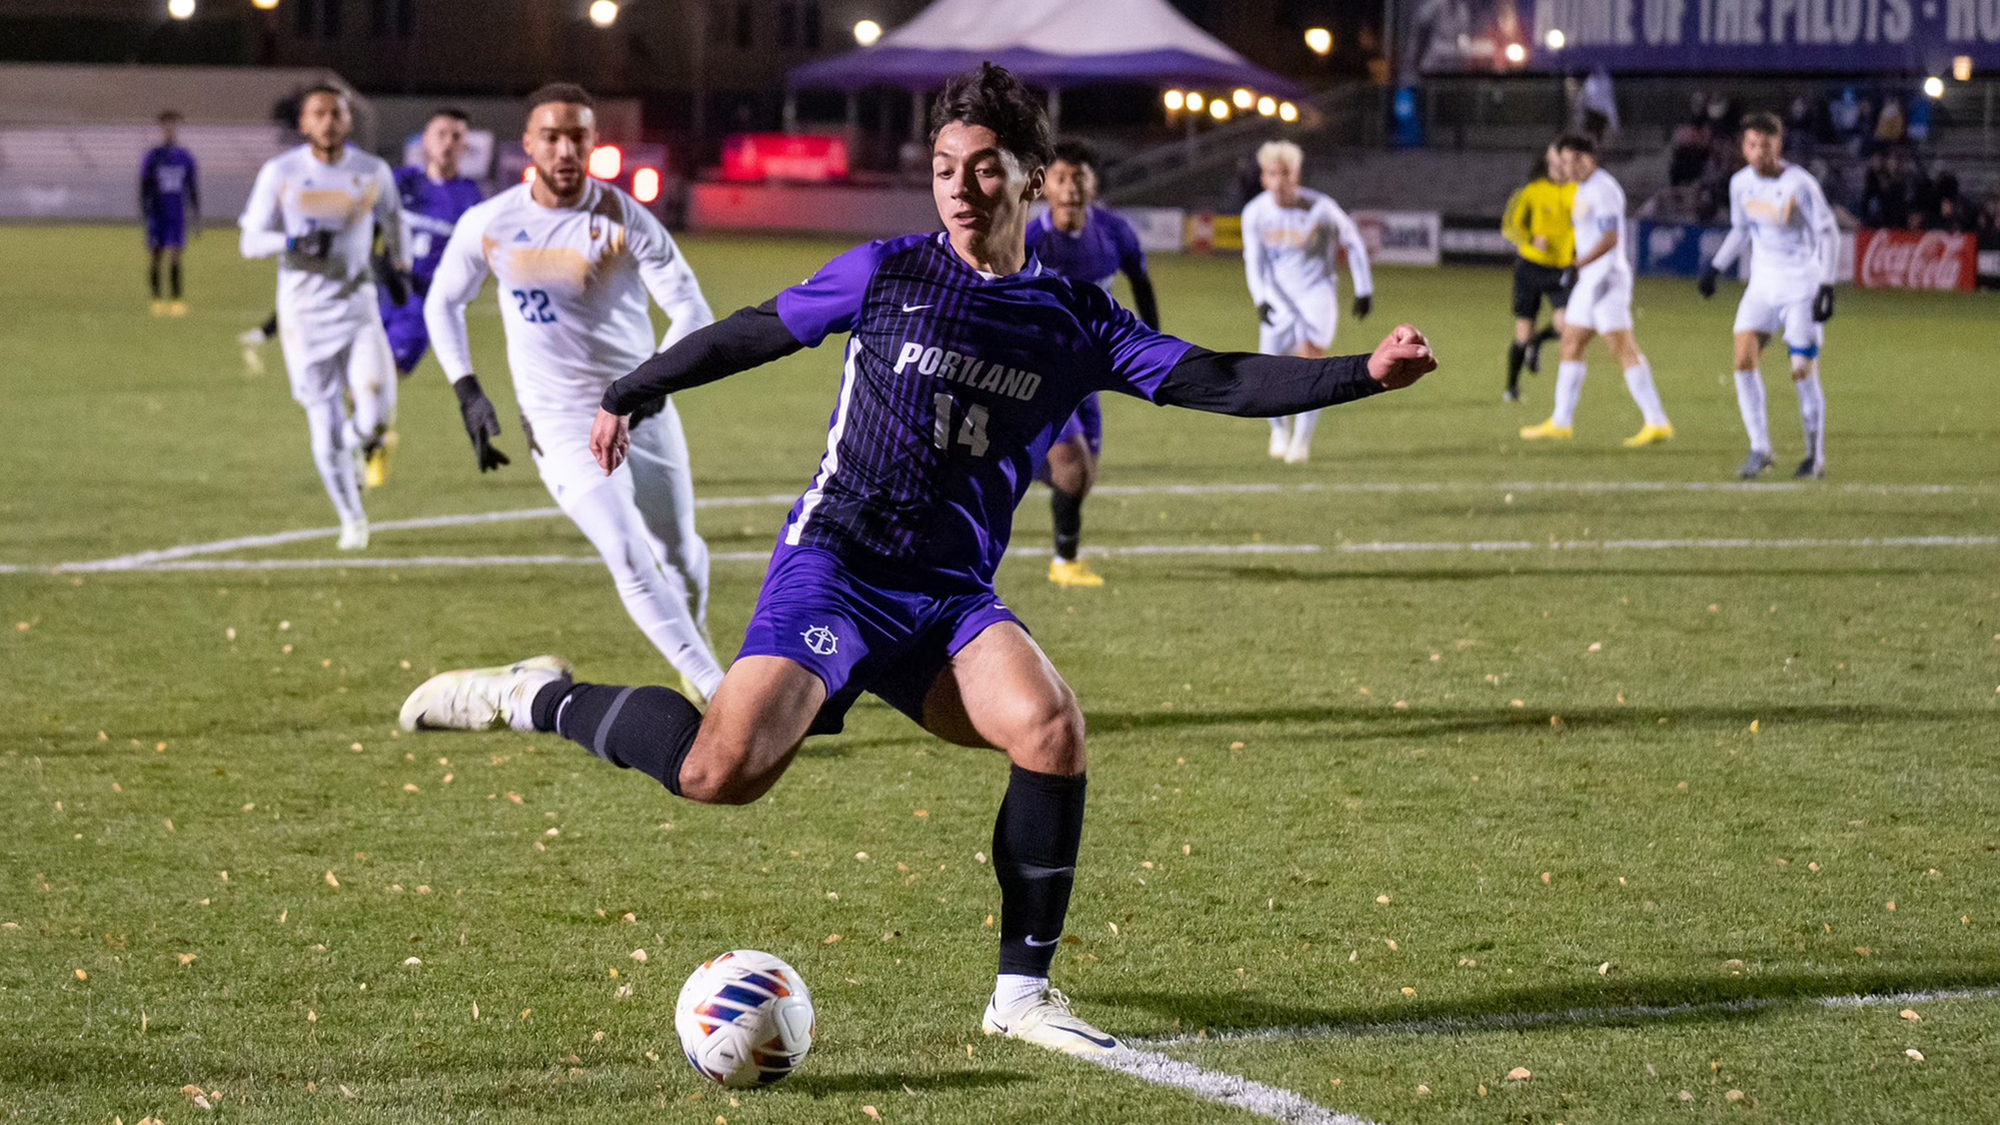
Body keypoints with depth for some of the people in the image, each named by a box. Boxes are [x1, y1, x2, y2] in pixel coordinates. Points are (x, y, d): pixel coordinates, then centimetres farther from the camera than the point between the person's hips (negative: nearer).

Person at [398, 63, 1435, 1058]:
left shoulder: (1074, 322, 7)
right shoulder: (888, 273, 0)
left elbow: (1213, 382, 1)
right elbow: (751, 335, 12)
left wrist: (1364, 372, -9)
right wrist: (628, 396, 20)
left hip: (952, 599, 3)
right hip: (833, 564, -3)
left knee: (1050, 727, -25)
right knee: (721, 772, -24)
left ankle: (1021, 992, -11)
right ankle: (539, 700, 4)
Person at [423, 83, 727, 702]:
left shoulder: (624, 220, -11)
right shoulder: (488, 225, -6)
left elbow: (694, 315, -14)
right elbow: (443, 305, 11)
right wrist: (468, 393, 1)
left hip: (640, 411, 1)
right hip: (560, 425, -1)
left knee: (680, 557, 13)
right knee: (631, 562, -18)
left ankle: (693, 663, 44)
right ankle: (718, 693, -17)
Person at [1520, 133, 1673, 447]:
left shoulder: (1603, 189, -14)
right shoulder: (1584, 189, 17)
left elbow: (1610, 238, -22)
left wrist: (1579, 264, -28)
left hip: (1607, 278, -10)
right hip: (1590, 281, 10)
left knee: (1625, 351, -11)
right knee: (1570, 346, 11)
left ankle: (1657, 423, -11)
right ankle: (1561, 423, 15)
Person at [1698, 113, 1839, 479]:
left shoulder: (1800, 185, -16)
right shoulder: (1741, 183, 1)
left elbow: (1828, 233, -11)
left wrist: (1826, 287, -16)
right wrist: (1715, 267, 15)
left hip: (1801, 286, -5)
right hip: (1763, 284, 5)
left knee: (1802, 372, -5)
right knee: (1744, 358, -11)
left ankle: (1816, 455, 10)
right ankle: (1760, 448, -3)